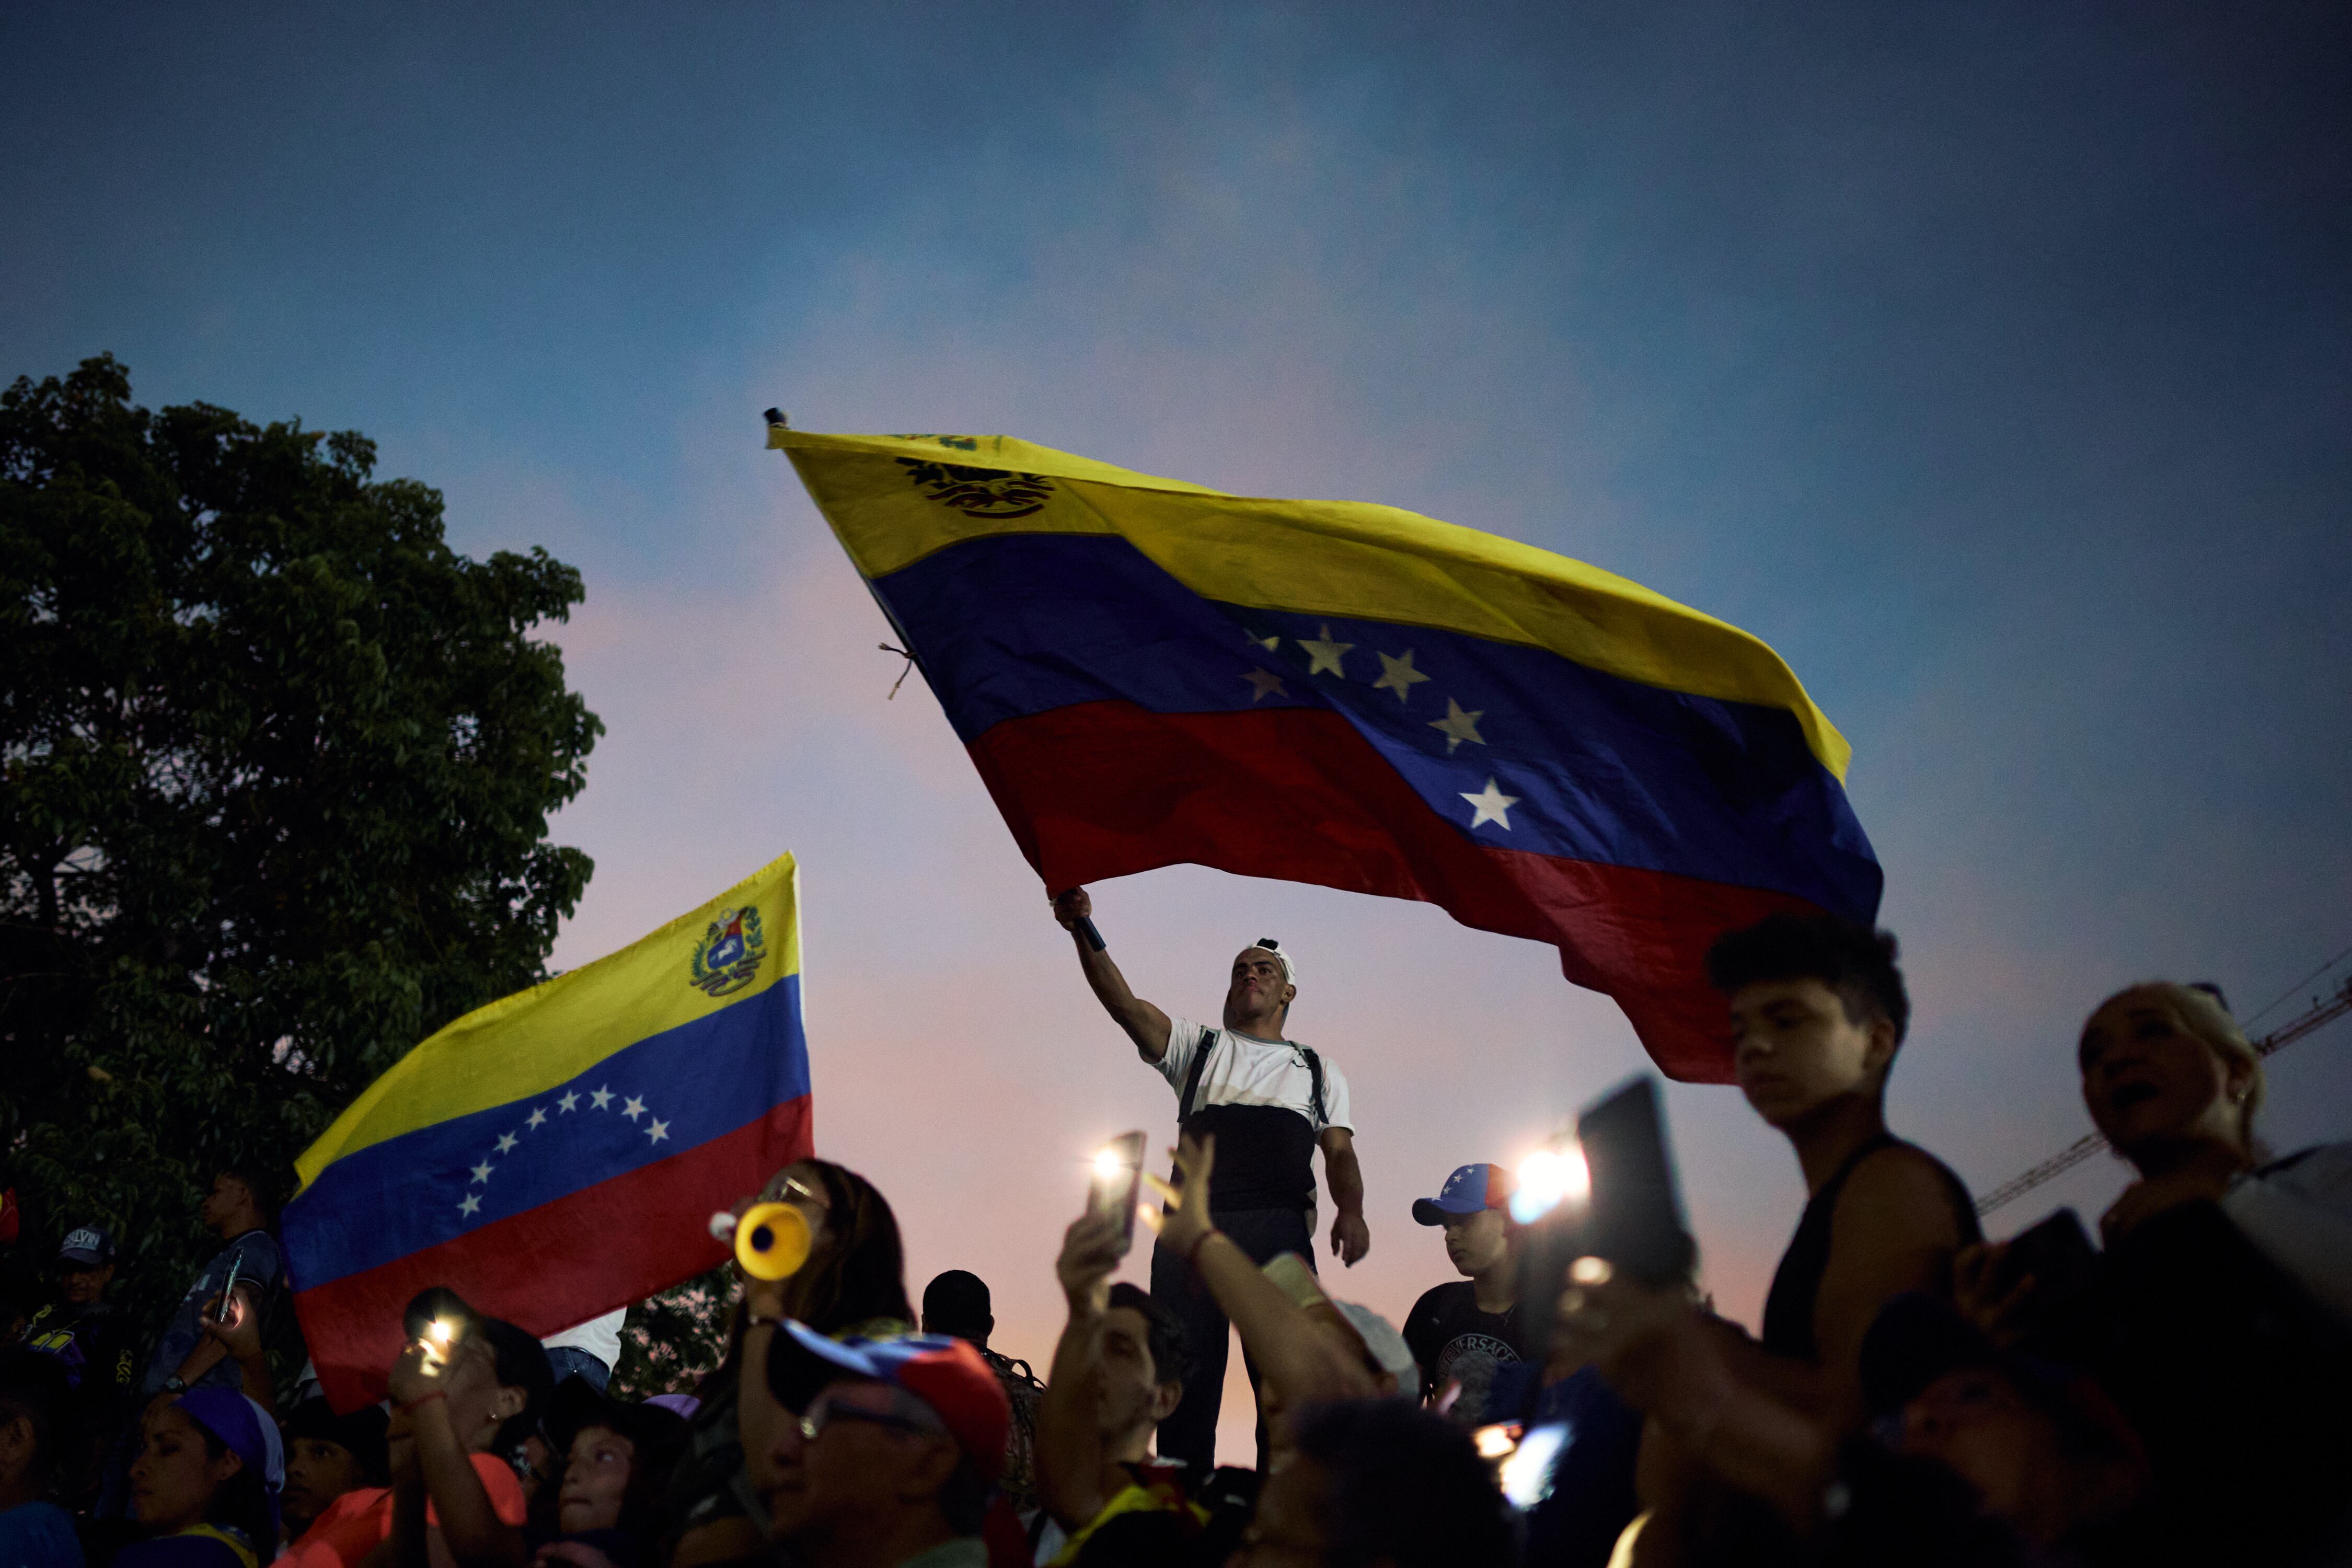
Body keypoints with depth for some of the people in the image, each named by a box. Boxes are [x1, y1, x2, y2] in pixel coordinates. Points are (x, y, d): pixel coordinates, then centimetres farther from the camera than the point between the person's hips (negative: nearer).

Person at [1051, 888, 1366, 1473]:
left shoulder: (1319, 1071, 25)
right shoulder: (1198, 1046, 21)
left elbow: (1339, 1150, 13)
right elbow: (1126, 1006, 5)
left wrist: (1351, 1210, -9)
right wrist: (1084, 931, -10)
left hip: (1280, 1232, 0)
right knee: (1186, 1378, -4)